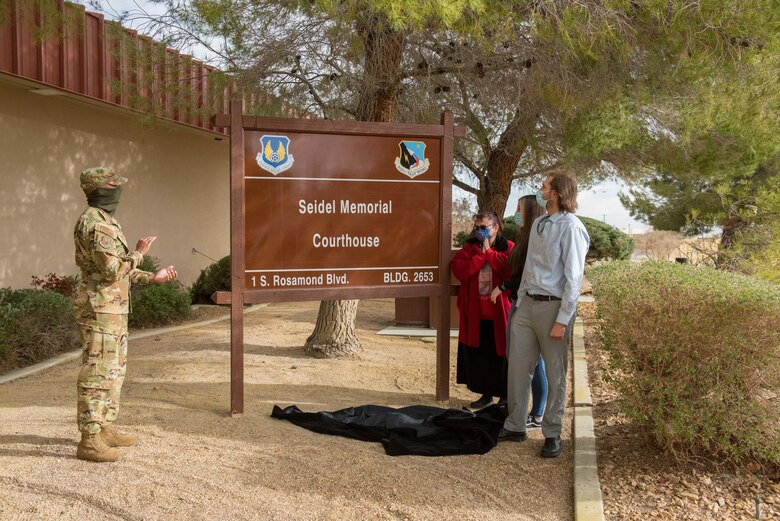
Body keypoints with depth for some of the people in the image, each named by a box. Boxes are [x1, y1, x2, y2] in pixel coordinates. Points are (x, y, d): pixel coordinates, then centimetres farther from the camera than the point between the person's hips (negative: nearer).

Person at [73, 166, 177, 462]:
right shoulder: (94, 223, -17)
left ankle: (105, 429, 25)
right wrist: (139, 252, -12)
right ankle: (89, 441, -1)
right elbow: (112, 270, -24)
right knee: (96, 373, -6)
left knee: (113, 371, 15)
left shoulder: (105, 221, 16)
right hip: (100, 310, -10)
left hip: (113, 310, 10)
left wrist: (153, 278, 17)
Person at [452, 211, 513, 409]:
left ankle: (505, 397, 19)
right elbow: (459, 270, -7)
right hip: (475, 314, 3)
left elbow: (511, 271, -18)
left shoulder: (508, 248, 0)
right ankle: (486, 394, 25)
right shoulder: (469, 248, 9)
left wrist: (489, 252, -11)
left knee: (501, 355, 3)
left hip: (499, 314, -3)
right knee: (478, 355, 9)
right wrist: (482, 255, -11)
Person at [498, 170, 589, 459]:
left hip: (553, 305, -7)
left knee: (555, 374, 5)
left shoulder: (570, 227, -12)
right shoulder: (538, 223, 12)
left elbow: (573, 277, -14)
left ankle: (552, 434, 19)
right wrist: (519, 303, 15)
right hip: (528, 303, 7)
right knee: (517, 367, 9)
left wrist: (562, 320, -16)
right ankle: (515, 426, 22)